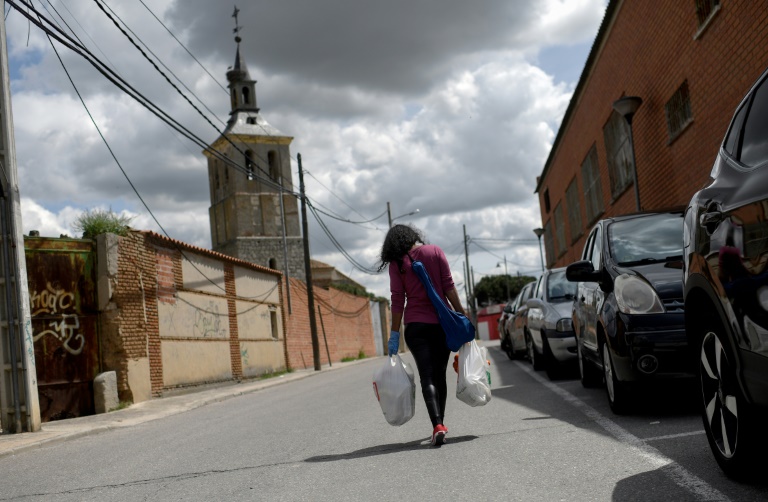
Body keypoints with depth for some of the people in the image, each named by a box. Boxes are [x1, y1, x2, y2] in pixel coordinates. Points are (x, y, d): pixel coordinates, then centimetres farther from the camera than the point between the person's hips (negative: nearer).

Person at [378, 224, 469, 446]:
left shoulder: (397, 263, -2)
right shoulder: (435, 252, 2)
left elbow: (398, 301, -4)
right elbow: (449, 287, -2)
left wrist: (394, 334, 0)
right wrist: (462, 315, 2)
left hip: (416, 326, -2)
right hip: (442, 322, 2)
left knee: (427, 377, -3)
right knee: (440, 374, 14)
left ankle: (437, 425, -20)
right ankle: (440, 422, 23)